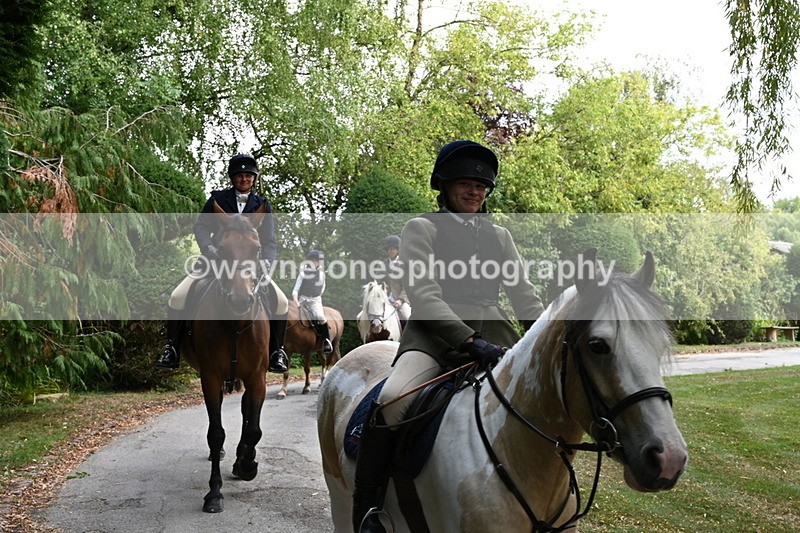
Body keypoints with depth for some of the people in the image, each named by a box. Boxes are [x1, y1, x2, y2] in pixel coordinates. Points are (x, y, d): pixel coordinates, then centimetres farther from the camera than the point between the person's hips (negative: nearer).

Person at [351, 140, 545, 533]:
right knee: (392, 400, -32)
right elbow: (424, 294, -8)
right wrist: (469, 340, -23)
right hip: (435, 333, -5)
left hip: (493, 332, 5)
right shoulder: (421, 228, 5)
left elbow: (524, 296, 17)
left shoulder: (499, 235, 21)